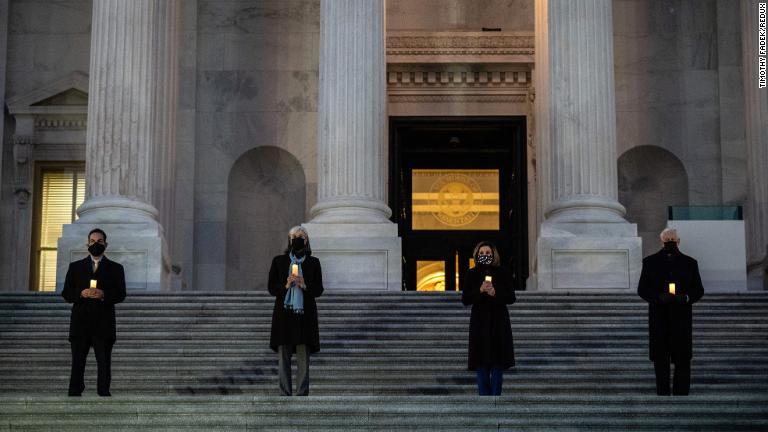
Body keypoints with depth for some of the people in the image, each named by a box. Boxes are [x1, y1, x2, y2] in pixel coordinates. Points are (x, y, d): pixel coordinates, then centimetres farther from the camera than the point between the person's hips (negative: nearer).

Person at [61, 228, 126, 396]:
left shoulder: (115, 268, 11)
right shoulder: (75, 267, 14)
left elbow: (121, 294, 2)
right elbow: (66, 294, 8)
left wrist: (103, 294, -16)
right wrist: (81, 294, -11)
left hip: (104, 325, -1)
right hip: (80, 323, 1)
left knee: (104, 365, -1)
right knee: (77, 364, 1)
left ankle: (104, 393, 3)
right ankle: (74, 393, 6)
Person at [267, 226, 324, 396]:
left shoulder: (313, 263, 9)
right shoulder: (278, 261, 10)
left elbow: (319, 290, 6)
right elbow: (271, 288, 7)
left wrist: (305, 285, -13)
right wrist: (286, 285, -12)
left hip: (305, 315, 0)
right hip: (283, 314, 1)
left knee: (303, 359, -4)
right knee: (283, 358, -1)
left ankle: (302, 395, -1)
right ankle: (285, 395, 3)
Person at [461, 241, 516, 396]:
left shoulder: (502, 273, 2)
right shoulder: (471, 274, 3)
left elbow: (511, 298, 0)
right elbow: (465, 300, -2)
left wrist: (495, 293, -17)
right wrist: (480, 291, -17)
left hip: (499, 322, 0)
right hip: (479, 322, 0)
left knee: (498, 363, 0)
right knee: (481, 364, -1)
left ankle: (496, 395, 6)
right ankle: (484, 395, 3)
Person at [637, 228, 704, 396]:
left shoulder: (690, 263, 10)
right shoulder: (650, 262, 8)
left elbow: (699, 290, 9)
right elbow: (642, 289, 4)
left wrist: (686, 298, -12)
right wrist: (658, 297, -14)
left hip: (682, 319, 0)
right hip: (658, 319, 0)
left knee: (683, 360, -3)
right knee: (660, 360, 1)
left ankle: (681, 393, 0)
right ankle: (662, 393, 7)